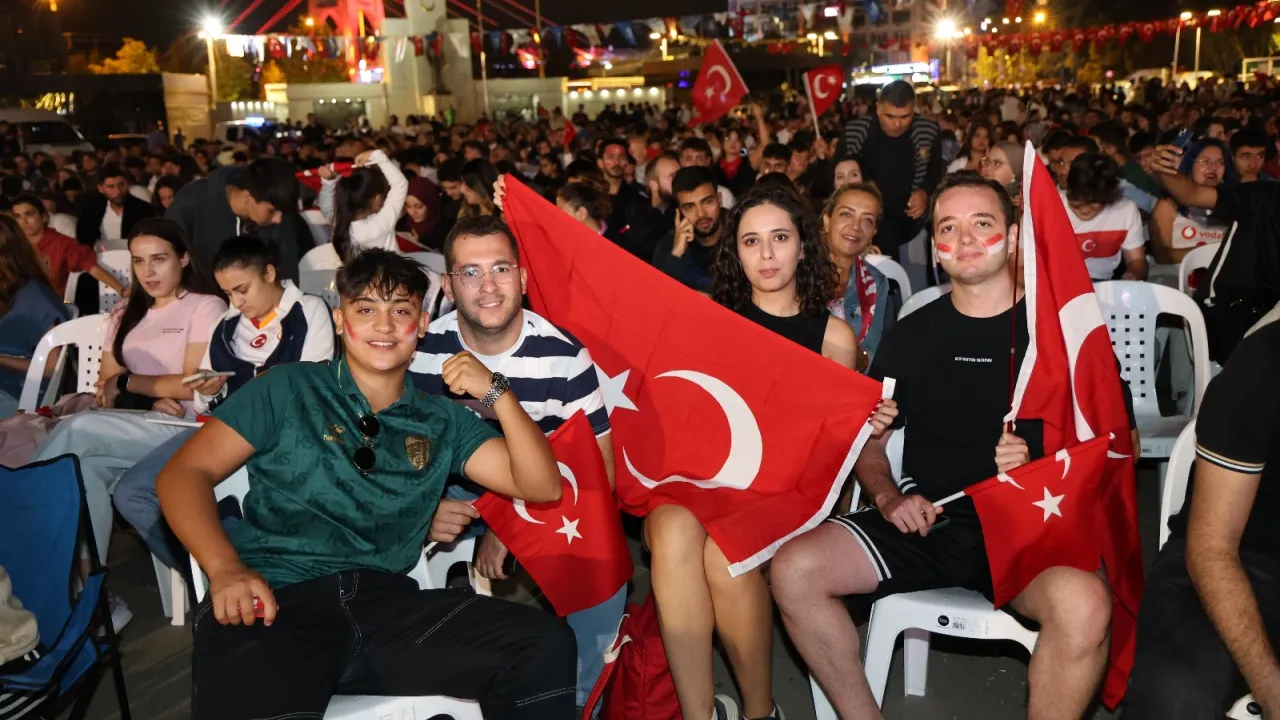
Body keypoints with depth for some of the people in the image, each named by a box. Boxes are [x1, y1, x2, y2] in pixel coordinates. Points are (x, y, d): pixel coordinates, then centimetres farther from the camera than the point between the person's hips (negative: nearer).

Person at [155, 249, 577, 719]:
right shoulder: (288, 388, 13)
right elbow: (183, 474, 7)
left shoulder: (442, 422, 19)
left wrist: (496, 394, 0)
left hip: (386, 603, 4)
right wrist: (225, 568, -12)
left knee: (546, 646, -20)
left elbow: (542, 487, 13)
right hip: (276, 599, -3)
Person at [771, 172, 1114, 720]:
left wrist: (1041, 468, -12)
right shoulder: (910, 336, 12)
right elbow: (868, 439, 17)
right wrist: (887, 497, -4)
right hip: (926, 523, 3)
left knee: (1084, 605, -36)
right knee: (793, 570, -19)